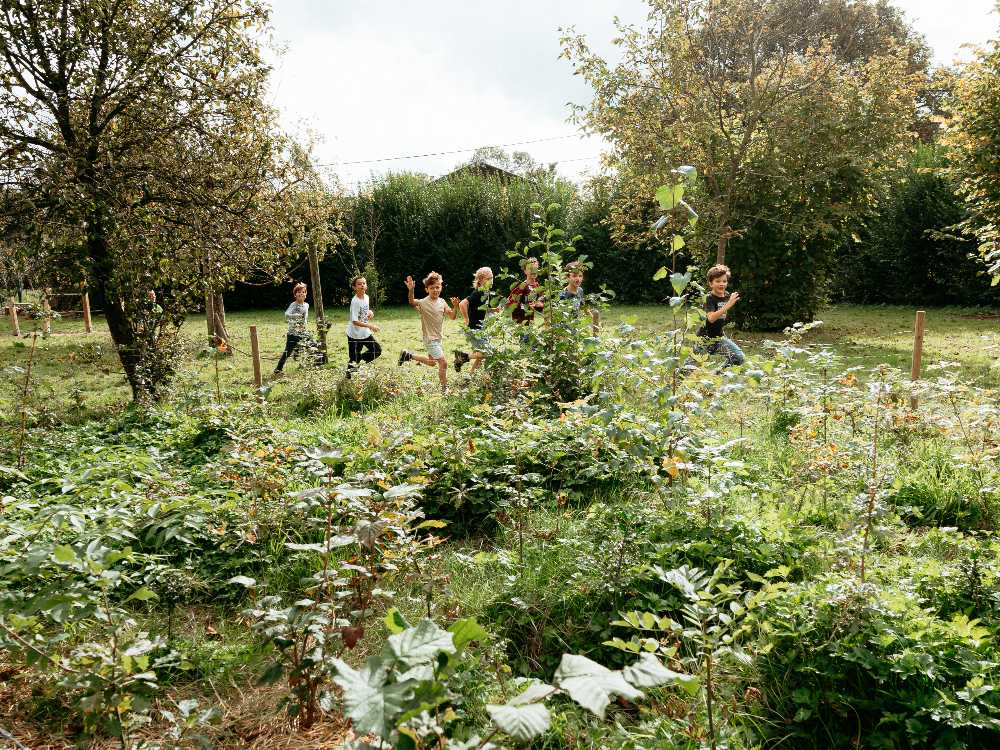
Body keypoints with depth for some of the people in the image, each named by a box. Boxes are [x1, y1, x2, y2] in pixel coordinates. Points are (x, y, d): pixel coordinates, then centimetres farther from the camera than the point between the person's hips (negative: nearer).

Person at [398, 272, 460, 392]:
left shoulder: (442, 302, 2)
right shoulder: (423, 303, -18)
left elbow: (452, 316, 2)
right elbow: (412, 303, -37)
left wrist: (455, 307, -17)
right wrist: (410, 290, -56)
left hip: (438, 338, 8)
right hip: (430, 338, -8)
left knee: (432, 363, 25)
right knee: (443, 363, -10)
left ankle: (408, 355, 38)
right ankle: (445, 388, 6)